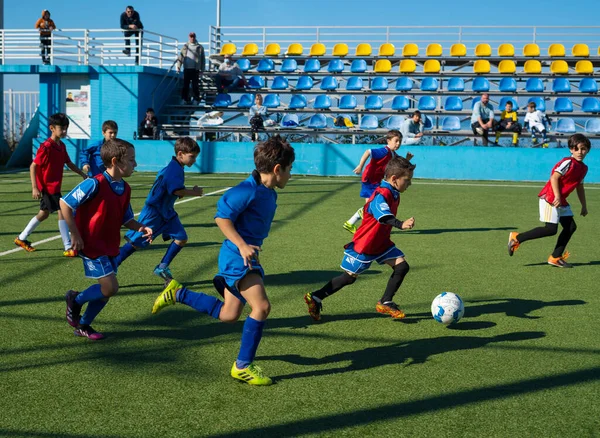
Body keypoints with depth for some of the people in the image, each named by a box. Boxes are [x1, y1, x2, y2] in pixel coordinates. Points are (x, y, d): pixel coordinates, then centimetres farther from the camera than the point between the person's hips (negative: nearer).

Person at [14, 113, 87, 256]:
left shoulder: (62, 146, 8)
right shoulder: (46, 147, -18)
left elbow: (69, 163, 20)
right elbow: (33, 166, -18)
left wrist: (82, 174, 14)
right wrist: (34, 188, -22)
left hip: (55, 187, 10)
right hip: (48, 186, -10)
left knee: (44, 213, 19)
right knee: (62, 212, -9)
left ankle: (21, 238, 32)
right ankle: (68, 248, -5)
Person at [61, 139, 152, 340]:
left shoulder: (125, 189, 4)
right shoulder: (95, 184, -20)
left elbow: (125, 218, 14)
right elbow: (65, 204, -17)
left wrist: (141, 227, -6)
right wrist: (75, 235, -16)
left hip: (109, 246, 8)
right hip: (91, 246, -8)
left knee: (106, 290, 11)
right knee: (111, 287, -11)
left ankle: (83, 325, 29)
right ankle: (76, 300, 16)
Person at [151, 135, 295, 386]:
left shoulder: (269, 193, 10)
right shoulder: (248, 190, -19)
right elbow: (222, 217, -20)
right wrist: (242, 246, -26)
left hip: (247, 257, 10)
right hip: (236, 258, -10)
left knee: (228, 315, 14)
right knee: (261, 306, -19)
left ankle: (178, 294, 28)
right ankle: (243, 366, -7)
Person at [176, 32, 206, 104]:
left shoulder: (199, 47, 5)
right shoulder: (185, 46, 11)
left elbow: (203, 59, 5)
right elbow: (180, 57, 10)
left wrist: (202, 69, 0)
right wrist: (178, 67, 0)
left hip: (195, 69, -2)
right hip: (187, 68, 2)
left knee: (195, 85, 0)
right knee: (185, 85, 2)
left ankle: (196, 99, 7)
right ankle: (184, 99, 6)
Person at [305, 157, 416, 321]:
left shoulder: (394, 195, 3)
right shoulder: (381, 195, -26)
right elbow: (384, 216, -46)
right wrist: (401, 225, -61)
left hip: (381, 243, 9)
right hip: (364, 245, -9)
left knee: (402, 266, -1)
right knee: (350, 277, 1)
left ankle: (385, 303, 10)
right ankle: (315, 298, 13)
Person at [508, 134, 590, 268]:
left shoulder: (583, 168, 14)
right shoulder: (568, 162, -14)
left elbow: (580, 187, 25)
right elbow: (554, 177, -23)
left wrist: (584, 206, 28)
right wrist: (557, 196, -31)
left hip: (561, 201, 9)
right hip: (549, 198, -9)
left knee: (571, 226, 5)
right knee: (551, 229, -14)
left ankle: (555, 257, 11)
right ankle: (517, 238, -4)